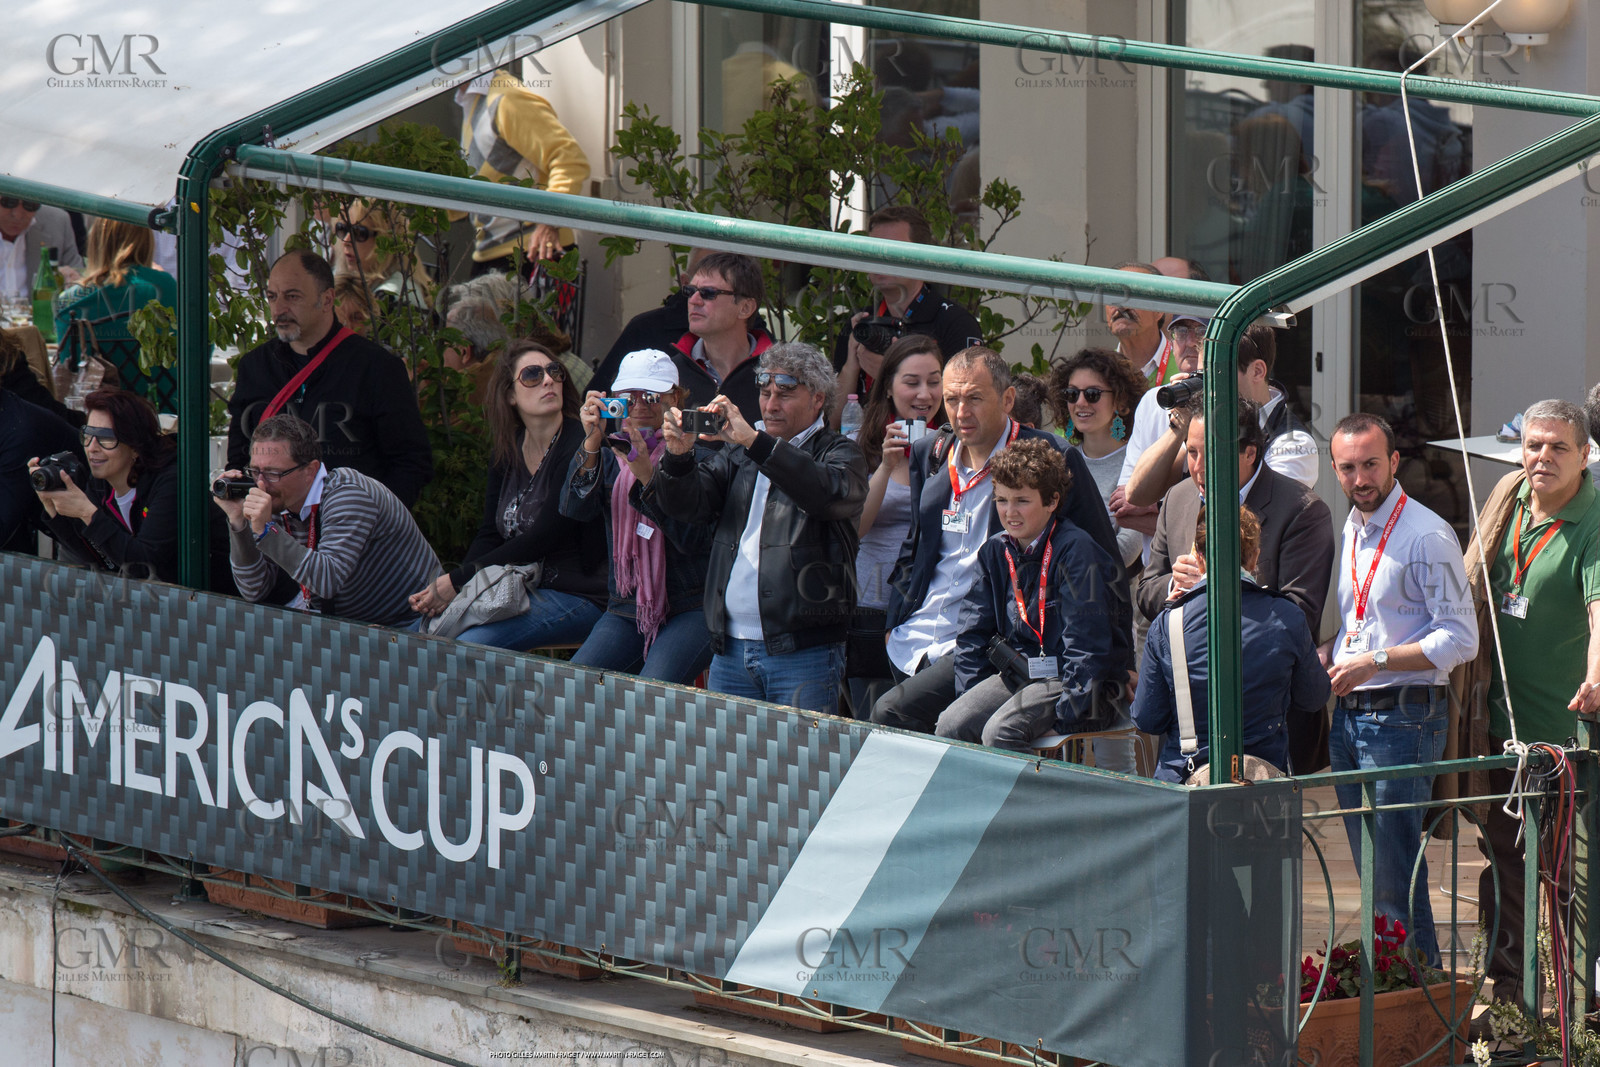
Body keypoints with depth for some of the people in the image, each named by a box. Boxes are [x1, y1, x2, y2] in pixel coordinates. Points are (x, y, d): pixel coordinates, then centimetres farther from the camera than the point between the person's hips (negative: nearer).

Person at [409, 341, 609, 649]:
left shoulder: (579, 447, -14)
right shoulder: (505, 453, 9)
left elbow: (541, 541, -18)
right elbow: (489, 535, 8)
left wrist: (458, 581, -17)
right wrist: (445, 587, -13)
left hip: (578, 597, -7)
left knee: (469, 644, -30)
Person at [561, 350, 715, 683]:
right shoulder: (610, 453, 12)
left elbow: (691, 539, -14)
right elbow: (574, 509, -5)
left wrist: (646, 474, -24)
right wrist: (592, 445, -19)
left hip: (691, 607, -5)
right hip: (627, 610, 5)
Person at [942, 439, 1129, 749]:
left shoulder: (1075, 550, -14)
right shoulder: (995, 551, 8)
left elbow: (1085, 642, -17)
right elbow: (973, 633, 13)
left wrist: (1069, 714, -20)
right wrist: (969, 698, 2)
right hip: (1018, 675, 7)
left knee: (1000, 732, -30)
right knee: (949, 726, -18)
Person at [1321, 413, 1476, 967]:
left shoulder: (1427, 536, -11)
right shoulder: (1349, 532, 14)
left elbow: (1460, 639, -15)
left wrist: (1375, 661, -20)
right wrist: (1327, 654, 6)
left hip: (1402, 717, -8)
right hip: (1348, 714, 8)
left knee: (1394, 873, -10)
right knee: (1368, 870, 11)